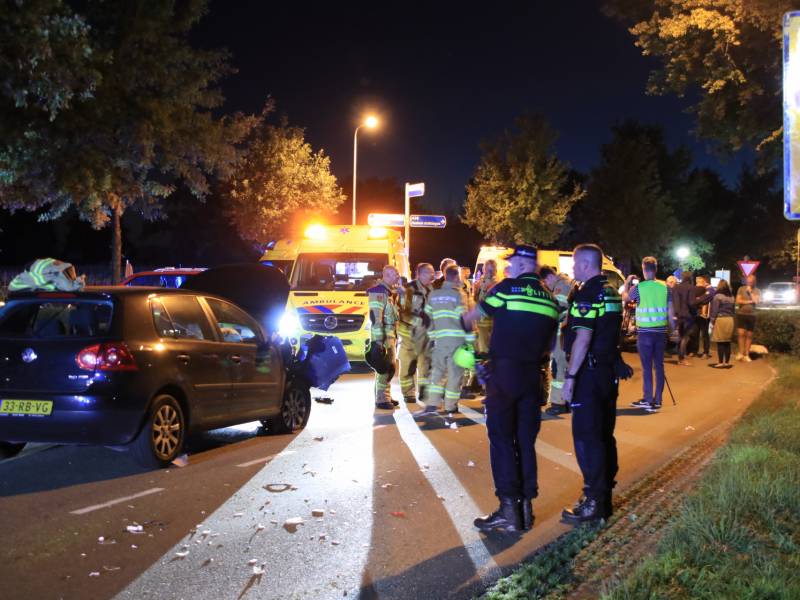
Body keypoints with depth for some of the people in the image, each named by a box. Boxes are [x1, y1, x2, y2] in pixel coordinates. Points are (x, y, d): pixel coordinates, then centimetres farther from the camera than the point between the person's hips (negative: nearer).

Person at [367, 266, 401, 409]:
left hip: (390, 334, 10)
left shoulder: (390, 291, 17)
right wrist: (378, 339, -25)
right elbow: (375, 317, -21)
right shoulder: (379, 292, -14)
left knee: (390, 367, 15)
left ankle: (386, 396, 24)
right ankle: (381, 399, -4)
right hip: (383, 335, -10)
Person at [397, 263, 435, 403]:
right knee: (408, 363, 0)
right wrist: (419, 320, -19)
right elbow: (402, 312, -15)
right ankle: (409, 393, 10)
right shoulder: (409, 289, -13)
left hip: (427, 332, 6)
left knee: (427, 361, 8)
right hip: (410, 331, -6)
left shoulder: (432, 289, 8)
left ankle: (424, 390, 18)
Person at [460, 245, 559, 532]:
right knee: (526, 441, 11)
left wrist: (463, 322, 29)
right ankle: (526, 506, 14)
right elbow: (549, 344, 14)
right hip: (533, 376, 5)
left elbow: (472, 317, 8)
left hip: (504, 373, -5)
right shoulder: (550, 300, 10)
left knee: (501, 439, -1)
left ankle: (508, 509, -4)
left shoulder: (507, 288, -6)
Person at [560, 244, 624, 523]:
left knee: (586, 437, -4)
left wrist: (570, 377, -20)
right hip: (609, 371, 9)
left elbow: (583, 339, -22)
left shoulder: (588, 294, -15)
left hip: (590, 372, -9)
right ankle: (604, 496, 21)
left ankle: (594, 503, -2)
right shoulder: (612, 292, 13)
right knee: (604, 435, 13)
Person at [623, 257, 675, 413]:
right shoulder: (665, 287, 2)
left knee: (647, 367, 1)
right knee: (659, 365, 9)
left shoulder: (638, 287, -7)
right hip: (661, 331, 3)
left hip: (644, 332, -3)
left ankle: (648, 400, 2)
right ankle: (657, 400, 15)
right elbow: (671, 312, 3)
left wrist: (627, 284, 27)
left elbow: (625, 298, 12)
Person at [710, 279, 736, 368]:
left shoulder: (717, 296, -8)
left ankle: (721, 363, -5)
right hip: (730, 320, 6)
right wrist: (731, 317, 18)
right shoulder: (732, 297, 12)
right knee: (727, 342, 9)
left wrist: (712, 321, -7)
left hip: (720, 319, -6)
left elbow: (714, 310, -10)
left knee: (720, 342, -4)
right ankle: (727, 362, 11)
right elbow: (733, 310, 15)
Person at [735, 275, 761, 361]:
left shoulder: (757, 291, 4)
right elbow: (738, 301, -6)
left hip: (751, 315, 1)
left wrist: (750, 292, -9)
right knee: (741, 334, -10)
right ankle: (741, 353, 1)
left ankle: (746, 355, 8)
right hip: (741, 314, -1)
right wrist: (748, 301, -9)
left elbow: (756, 301, -11)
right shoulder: (741, 289, 2)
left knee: (749, 335, 4)